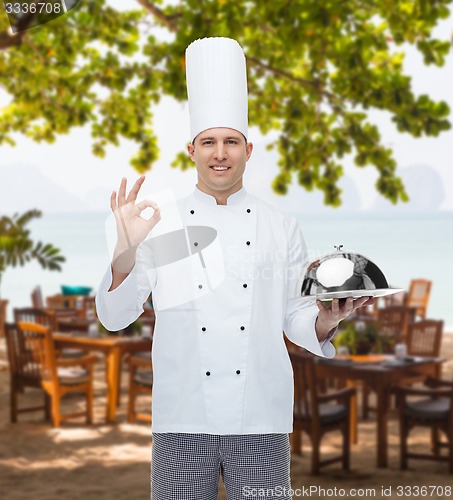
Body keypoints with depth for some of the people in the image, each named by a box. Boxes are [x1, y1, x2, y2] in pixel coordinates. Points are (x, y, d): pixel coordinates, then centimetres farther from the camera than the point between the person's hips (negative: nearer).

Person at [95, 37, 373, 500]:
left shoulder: (281, 227, 7)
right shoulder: (163, 223, 2)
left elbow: (295, 319, 10)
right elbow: (114, 317, -2)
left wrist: (326, 321, -11)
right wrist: (126, 250, -17)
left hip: (261, 418, 1)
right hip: (182, 417, -1)